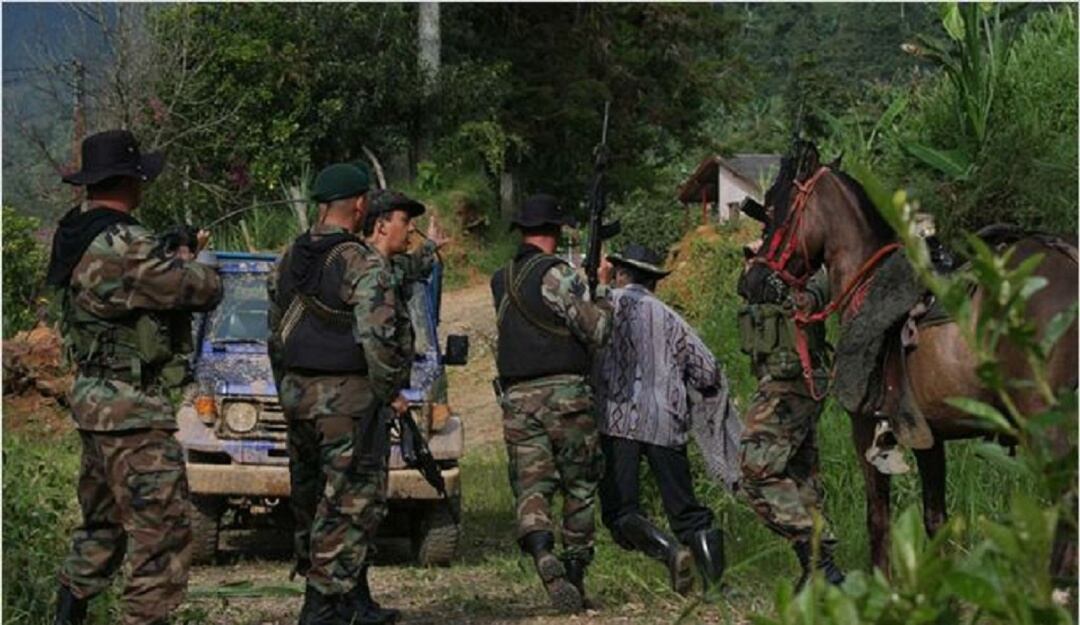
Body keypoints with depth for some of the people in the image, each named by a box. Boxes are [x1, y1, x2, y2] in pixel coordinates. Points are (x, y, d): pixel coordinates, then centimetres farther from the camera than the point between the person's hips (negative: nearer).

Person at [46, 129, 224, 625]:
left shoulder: (75, 237, 8)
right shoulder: (125, 247, -22)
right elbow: (203, 291, -17)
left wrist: (176, 257, 15)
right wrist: (188, 264, 4)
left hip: (92, 401, 10)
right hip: (133, 411, -10)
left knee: (102, 526, 22)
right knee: (162, 534, -6)